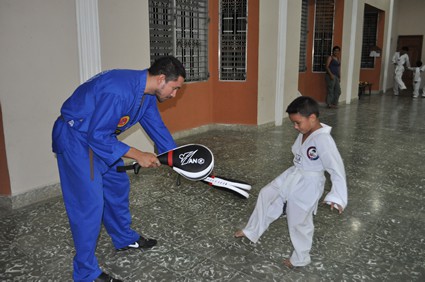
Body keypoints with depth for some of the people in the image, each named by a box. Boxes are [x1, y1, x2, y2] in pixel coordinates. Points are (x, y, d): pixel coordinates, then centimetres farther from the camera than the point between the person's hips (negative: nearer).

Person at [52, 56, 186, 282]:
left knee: (118, 186, 17)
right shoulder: (119, 91, -33)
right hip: (74, 138, -9)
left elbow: (156, 126, 8)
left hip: (98, 134, 10)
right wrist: (137, 155, -24)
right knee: (90, 202, -9)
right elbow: (97, 136, -29)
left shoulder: (147, 93, -2)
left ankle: (125, 238, 38)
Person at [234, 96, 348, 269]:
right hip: (293, 176, 9)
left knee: (299, 222, 8)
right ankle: (252, 231, 35)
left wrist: (338, 198, -35)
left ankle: (300, 258, 35)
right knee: (266, 194, 17)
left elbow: (337, 169, -29)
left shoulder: (323, 140, -28)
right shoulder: (305, 133, -3)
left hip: (308, 184, -8)